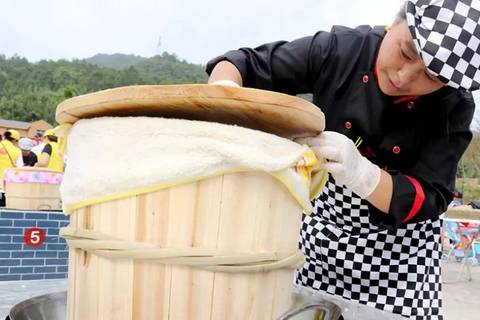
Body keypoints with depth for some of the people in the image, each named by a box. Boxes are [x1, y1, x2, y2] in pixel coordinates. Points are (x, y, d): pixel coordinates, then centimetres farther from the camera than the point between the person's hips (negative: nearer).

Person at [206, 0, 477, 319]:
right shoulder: (340, 49, -16)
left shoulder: (454, 108, -16)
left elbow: (429, 199, -21)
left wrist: (360, 172, -38)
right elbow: (247, 64, -12)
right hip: (322, 230, 1)